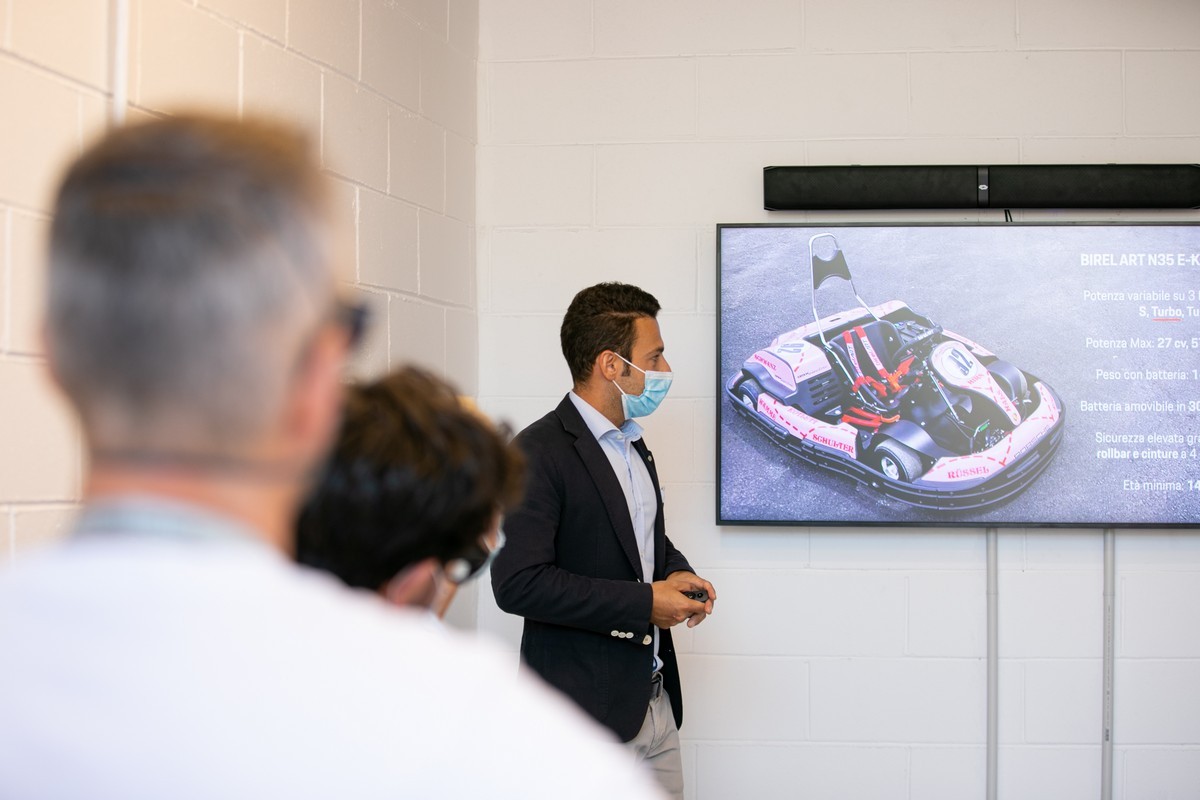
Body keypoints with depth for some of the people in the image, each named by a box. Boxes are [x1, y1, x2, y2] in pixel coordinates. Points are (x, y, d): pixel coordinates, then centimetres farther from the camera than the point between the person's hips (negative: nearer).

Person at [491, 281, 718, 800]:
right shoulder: (539, 452, -14)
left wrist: (675, 572, 5)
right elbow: (518, 583, -22)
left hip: (655, 700, 8)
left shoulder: (630, 442, 14)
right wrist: (643, 603, -18)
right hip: (586, 712, -8)